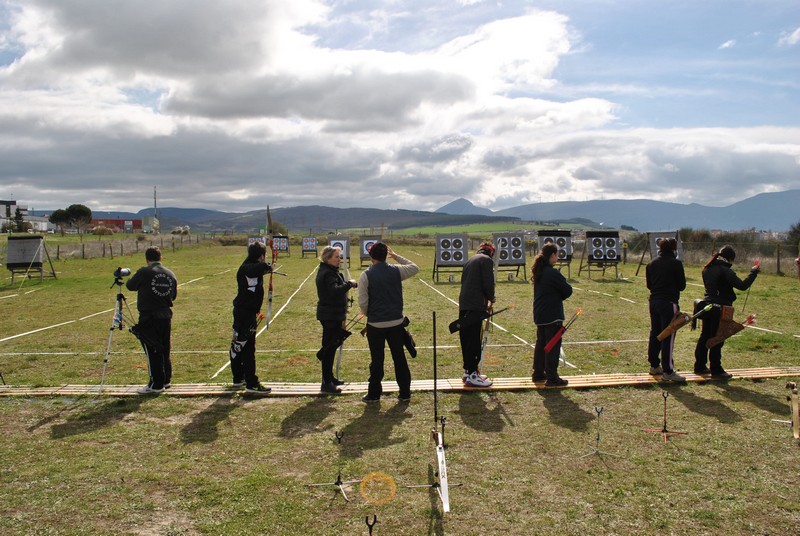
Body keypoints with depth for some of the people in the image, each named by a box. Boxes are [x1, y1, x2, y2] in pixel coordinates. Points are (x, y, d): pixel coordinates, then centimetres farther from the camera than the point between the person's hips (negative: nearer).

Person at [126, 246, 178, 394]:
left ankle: (156, 384, 4)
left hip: (148, 317, -5)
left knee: (152, 351, 0)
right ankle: (166, 380, 23)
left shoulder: (144, 272, -11)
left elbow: (130, 285, 4)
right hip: (166, 317, 5)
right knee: (164, 350, 15)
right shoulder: (170, 274, 5)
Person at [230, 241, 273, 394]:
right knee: (247, 348, -7)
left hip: (243, 312, 11)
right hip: (246, 314, -11)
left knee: (238, 345, 18)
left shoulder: (248, 267, 10)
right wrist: (268, 266, -20)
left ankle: (238, 378, 31)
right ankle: (251, 384, -3)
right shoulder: (248, 268, -20)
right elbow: (262, 267, -40)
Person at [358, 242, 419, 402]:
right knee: (399, 358, 11)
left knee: (377, 360, 8)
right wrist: (397, 257, 20)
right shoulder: (396, 271, -2)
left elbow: (362, 302, -9)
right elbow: (415, 268, 18)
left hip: (375, 324, -2)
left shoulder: (366, 275, -9)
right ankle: (405, 393, 18)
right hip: (396, 323, 2)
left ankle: (374, 394, 16)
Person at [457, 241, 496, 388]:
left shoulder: (470, 260, 22)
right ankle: (471, 375, -4)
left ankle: (469, 371, 22)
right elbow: (488, 284, -13)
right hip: (475, 307, -8)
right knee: (474, 341, -6)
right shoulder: (486, 260, -4)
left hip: (464, 305, 9)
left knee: (467, 340, 13)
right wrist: (491, 299, 7)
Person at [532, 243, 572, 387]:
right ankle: (552, 378, 2)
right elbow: (568, 290, -13)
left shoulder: (538, 272, 9)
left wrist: (554, 297, 6)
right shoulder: (552, 273, -18)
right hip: (552, 315, -9)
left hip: (539, 314, 9)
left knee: (541, 343, 17)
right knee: (553, 346, -2)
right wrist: (559, 297, 4)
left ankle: (538, 373, 26)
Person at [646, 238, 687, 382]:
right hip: (669, 303, -6)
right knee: (668, 336, -3)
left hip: (654, 302, 7)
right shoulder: (676, 263, -10)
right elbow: (682, 286, -5)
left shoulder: (651, 264, 8)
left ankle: (654, 366, 24)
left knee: (655, 333, 15)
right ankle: (668, 371, -1)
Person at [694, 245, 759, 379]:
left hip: (707, 306, 8)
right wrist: (753, 273, -8)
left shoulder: (707, 269, 7)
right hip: (720, 309, -8)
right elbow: (742, 286, -20)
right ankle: (716, 370, 8)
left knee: (704, 337, 15)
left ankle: (699, 366, 22)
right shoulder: (725, 271, -16)